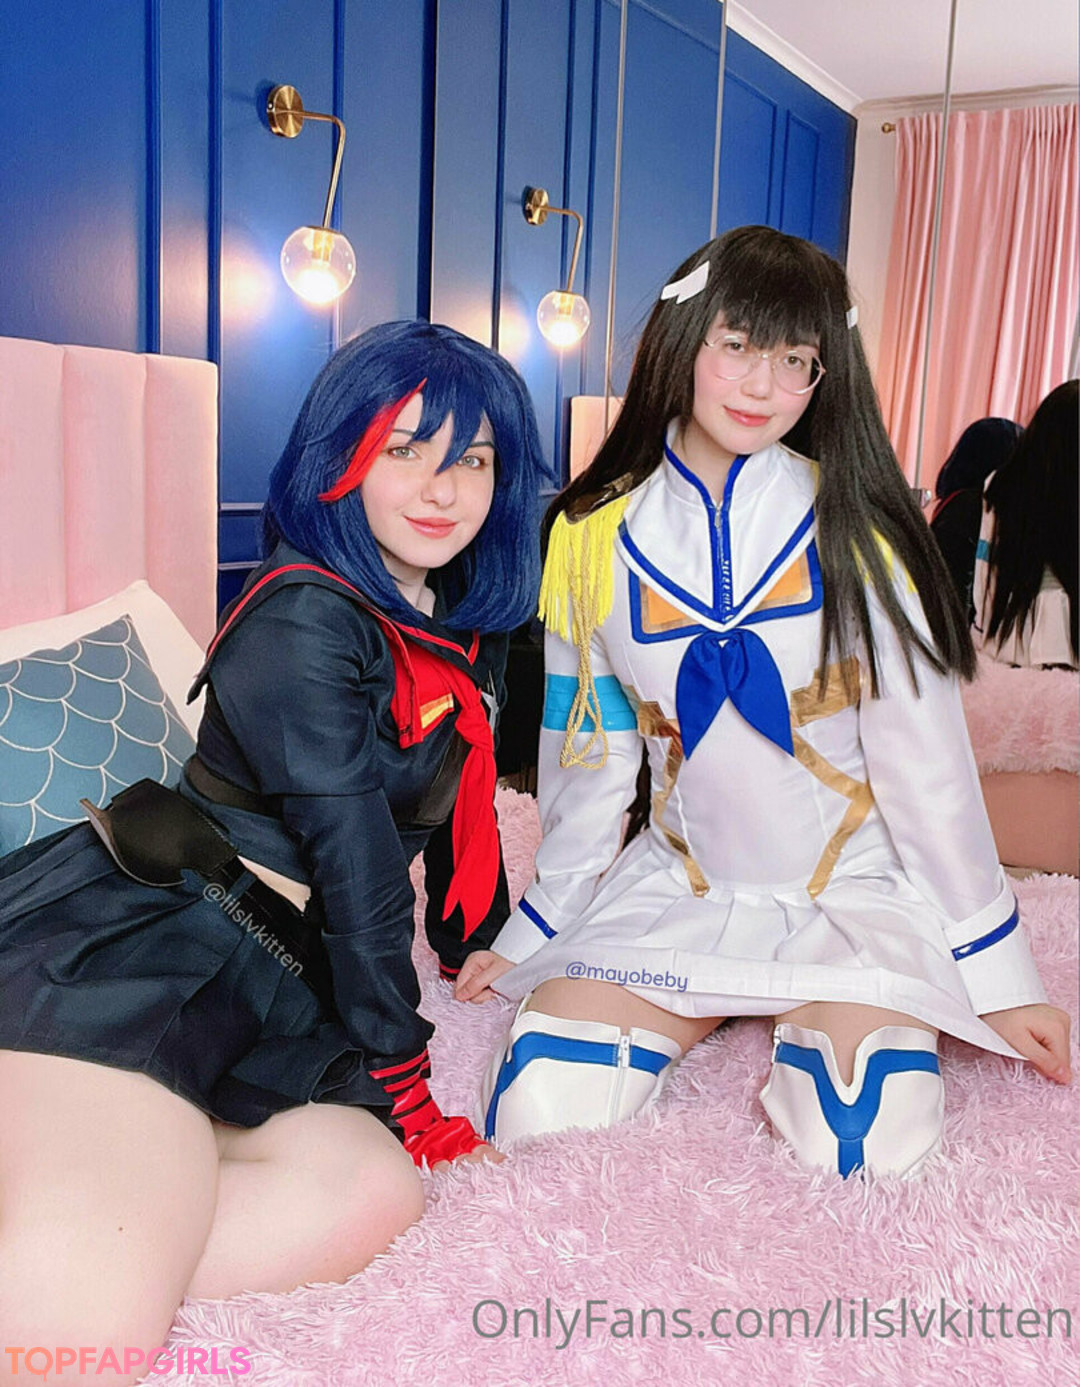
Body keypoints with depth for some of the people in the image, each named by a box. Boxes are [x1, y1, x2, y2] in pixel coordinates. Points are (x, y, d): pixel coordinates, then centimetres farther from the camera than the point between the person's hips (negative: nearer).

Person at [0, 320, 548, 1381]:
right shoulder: (305, 622, -13)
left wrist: (474, 944, 36)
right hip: (137, 940, -9)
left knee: (365, 1197, -23)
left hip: (271, 985, 9)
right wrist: (405, 1089, -7)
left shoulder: (463, 624, 15)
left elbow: (460, 790, 28)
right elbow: (357, 865, -13)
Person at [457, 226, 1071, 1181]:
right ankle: (703, 1017, 14)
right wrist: (534, 931, 12)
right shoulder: (592, 537, -2)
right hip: (679, 886, 2)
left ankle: (816, 1028, 11)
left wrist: (997, 971, -5)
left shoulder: (852, 531, -9)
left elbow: (928, 762, -8)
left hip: (851, 888, -1)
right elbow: (590, 758, 7)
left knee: (867, 1146, -23)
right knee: (537, 1115, -15)